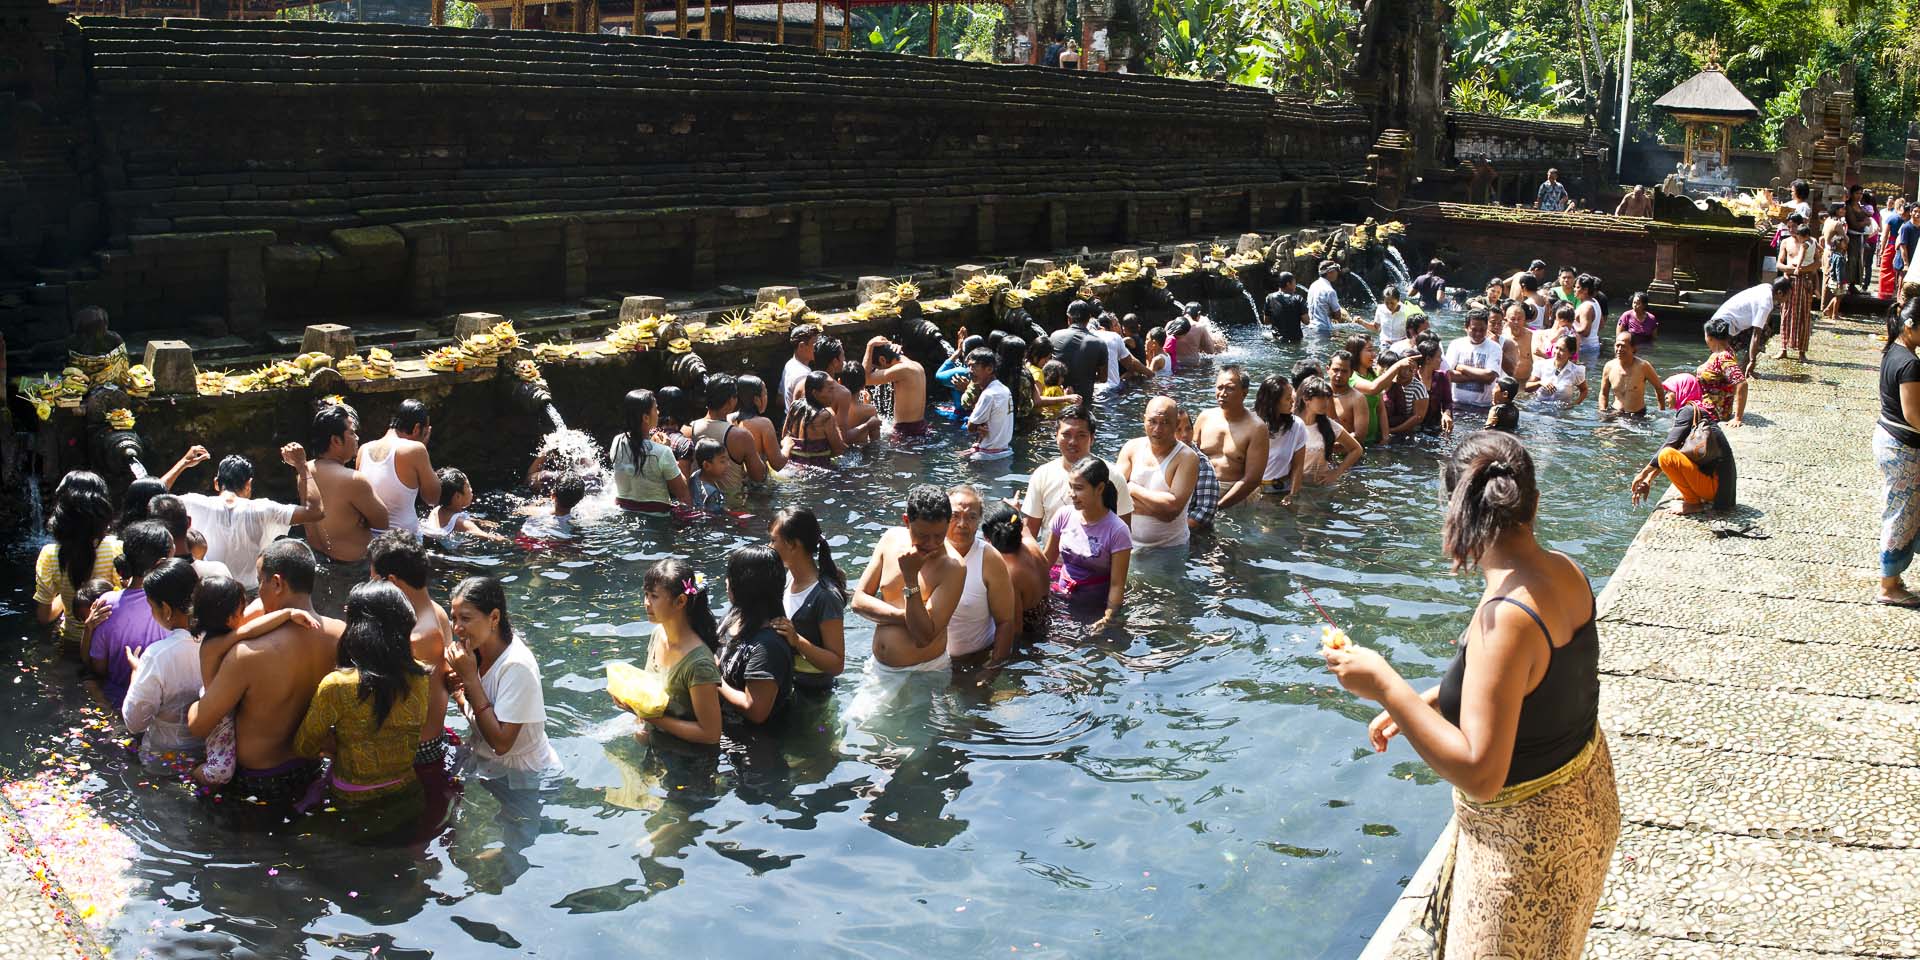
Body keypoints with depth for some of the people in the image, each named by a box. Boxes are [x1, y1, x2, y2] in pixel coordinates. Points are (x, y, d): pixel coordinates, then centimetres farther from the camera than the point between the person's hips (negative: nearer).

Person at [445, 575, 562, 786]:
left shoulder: (517, 666, -25)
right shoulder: (477, 651, -1)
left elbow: (501, 743, -26)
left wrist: (470, 678, -25)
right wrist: (457, 692, -13)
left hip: (521, 775, -7)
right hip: (486, 765, 7)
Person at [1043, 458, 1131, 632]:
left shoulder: (1117, 531, -14)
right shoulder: (1064, 517, -2)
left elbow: (1117, 584, -13)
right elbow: (1046, 560, 10)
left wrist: (1108, 618, -22)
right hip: (1062, 599, 3)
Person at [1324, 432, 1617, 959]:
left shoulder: (1507, 617, -34)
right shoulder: (1564, 571, -7)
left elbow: (1479, 773, -35)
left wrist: (1386, 688, -31)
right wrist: (1420, 703, 8)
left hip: (1525, 832, -9)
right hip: (1581, 799, 9)